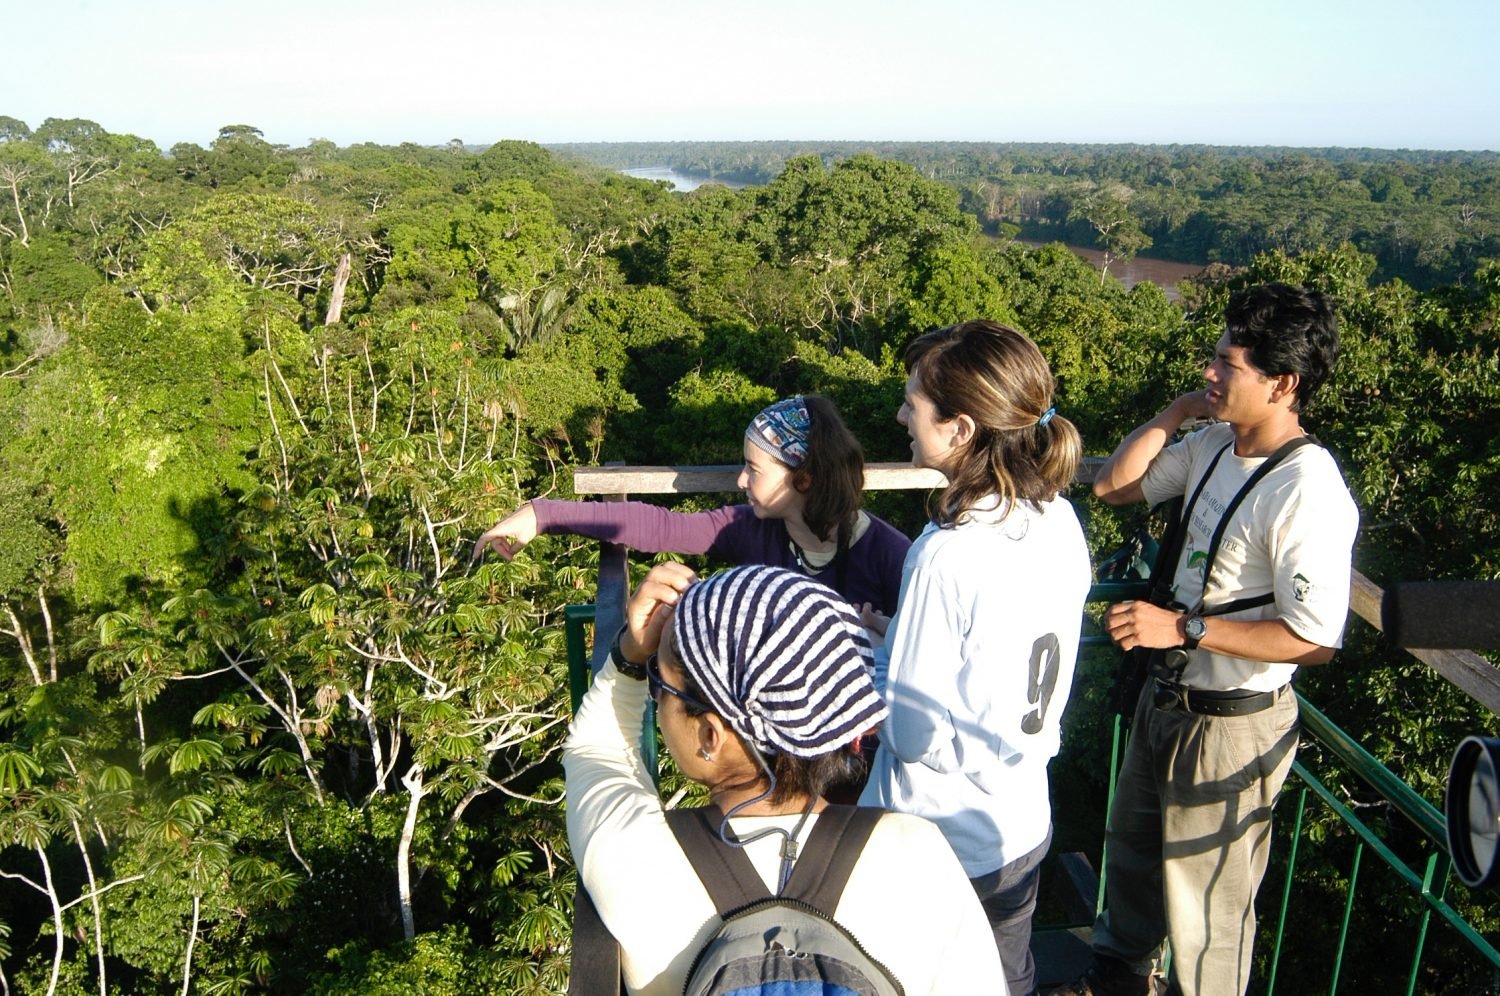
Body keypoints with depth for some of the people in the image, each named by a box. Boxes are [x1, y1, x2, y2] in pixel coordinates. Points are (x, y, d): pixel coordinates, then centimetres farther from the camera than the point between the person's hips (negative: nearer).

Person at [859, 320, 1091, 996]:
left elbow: (915, 733, -23)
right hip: (1024, 824, 7)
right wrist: (895, 640, 7)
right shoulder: (1059, 521, -8)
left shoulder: (946, 557, -30)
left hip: (942, 845, -6)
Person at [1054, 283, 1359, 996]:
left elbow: (1315, 639, -28)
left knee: (1206, 897, 12)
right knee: (1131, 850, 29)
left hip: (1232, 724, -9)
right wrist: (1180, 409, -7)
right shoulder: (1216, 445, -3)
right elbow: (1113, 485, 4)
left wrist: (1183, 627, -26)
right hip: (1169, 695, 9)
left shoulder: (1308, 492, -27)